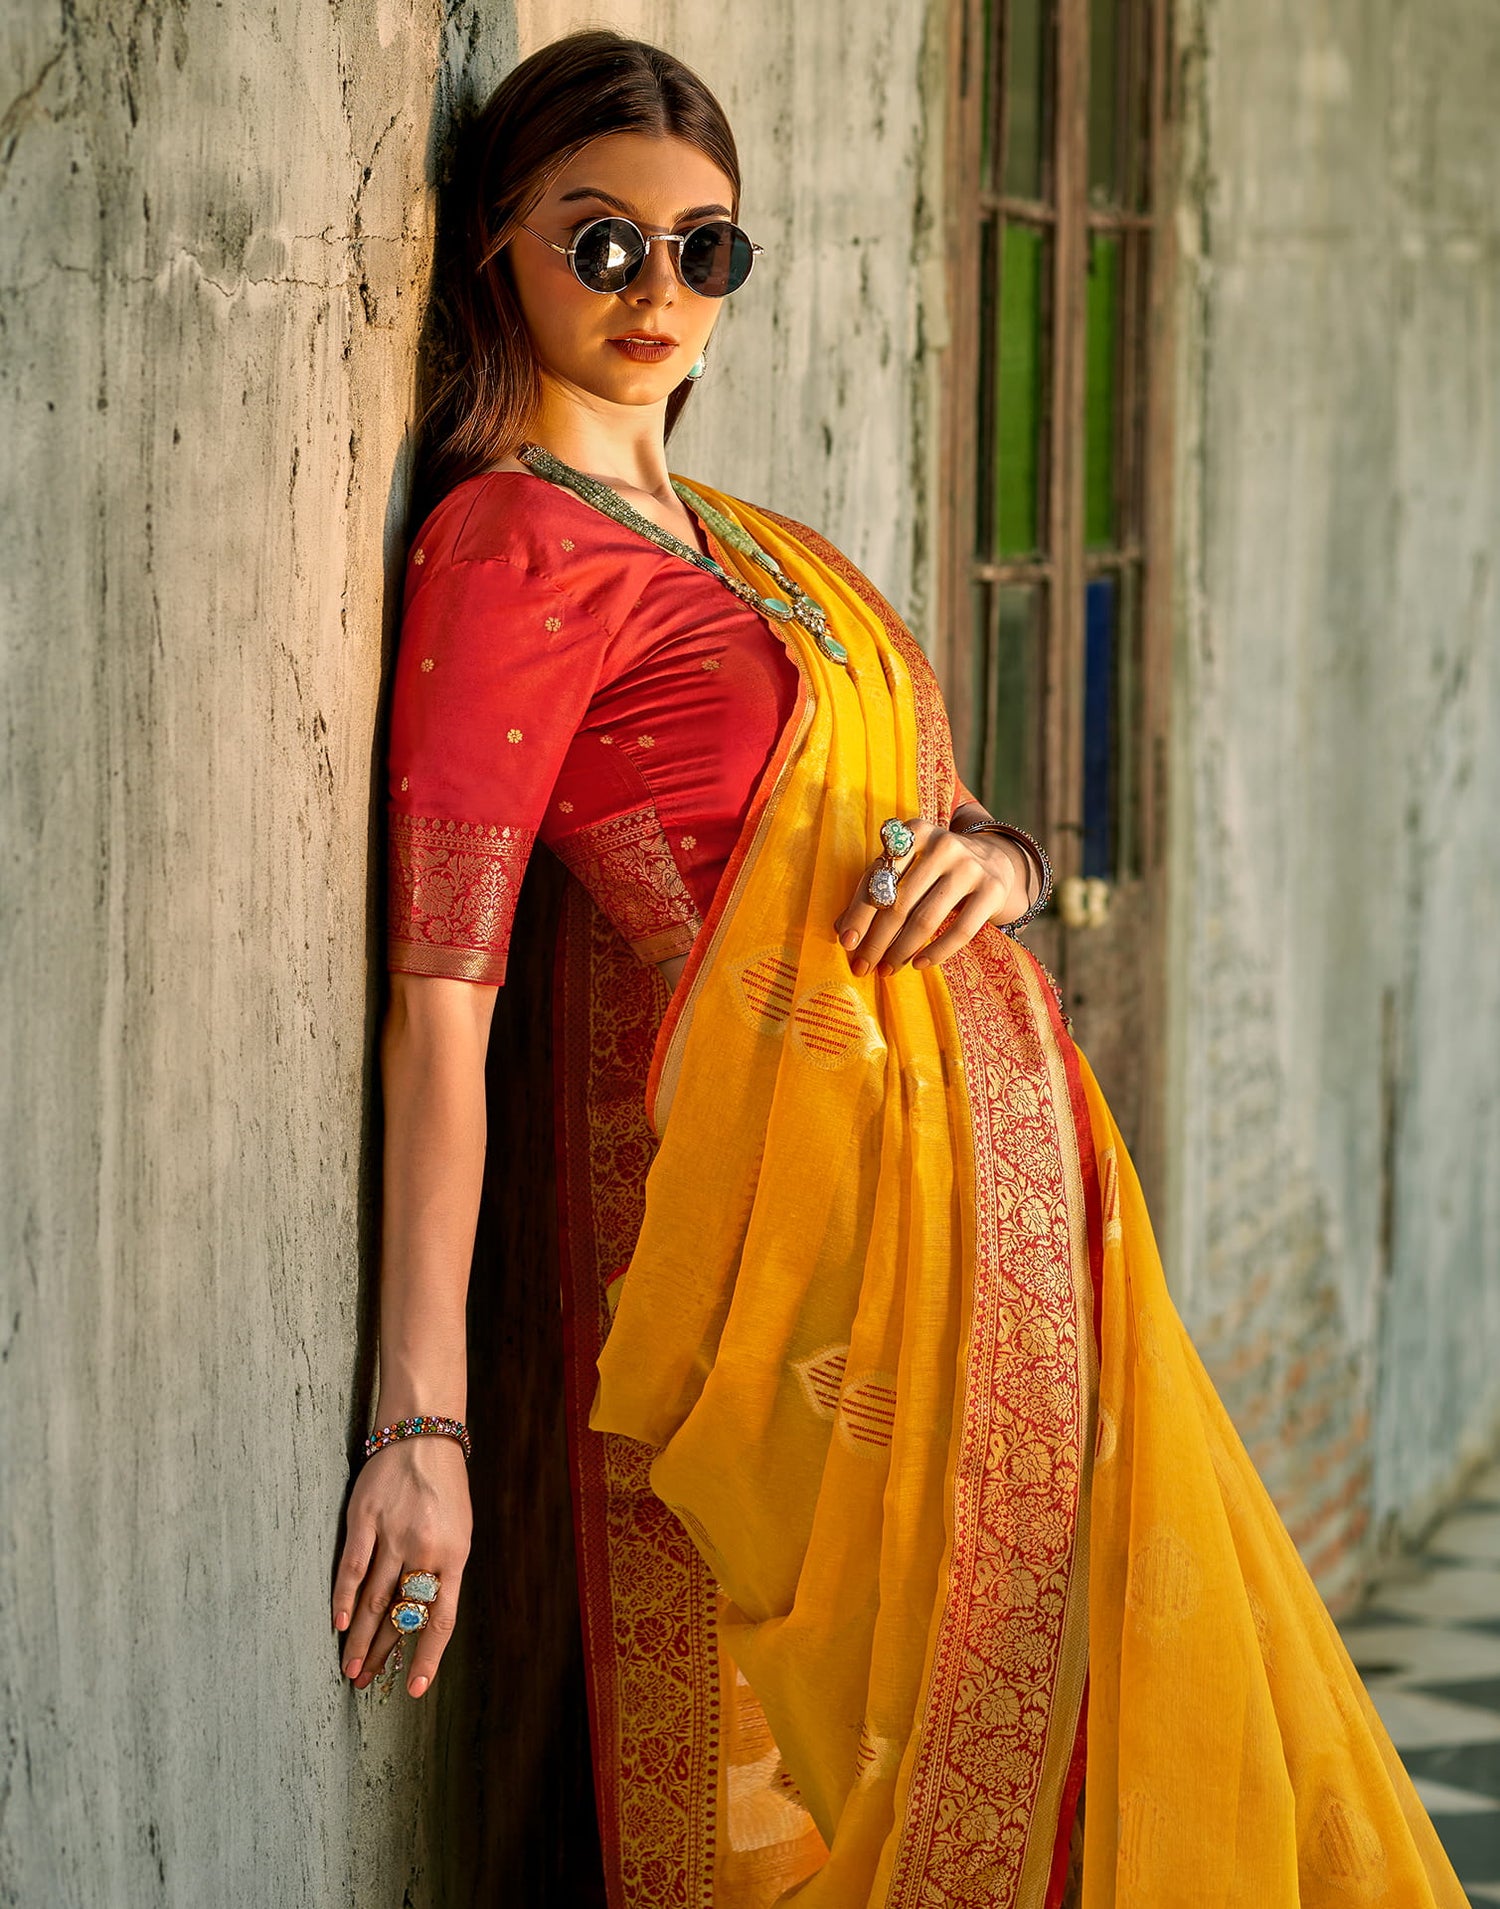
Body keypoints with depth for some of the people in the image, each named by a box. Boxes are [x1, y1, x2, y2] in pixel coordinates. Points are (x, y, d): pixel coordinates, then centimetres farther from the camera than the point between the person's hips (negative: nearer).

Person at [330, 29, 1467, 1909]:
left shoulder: (750, 543, 17)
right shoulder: (505, 543, -9)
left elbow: (927, 817, 20)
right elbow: (441, 995, -16)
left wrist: (997, 857, -5)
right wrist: (420, 1424, -22)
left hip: (998, 1176, 8)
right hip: (786, 1178, -8)